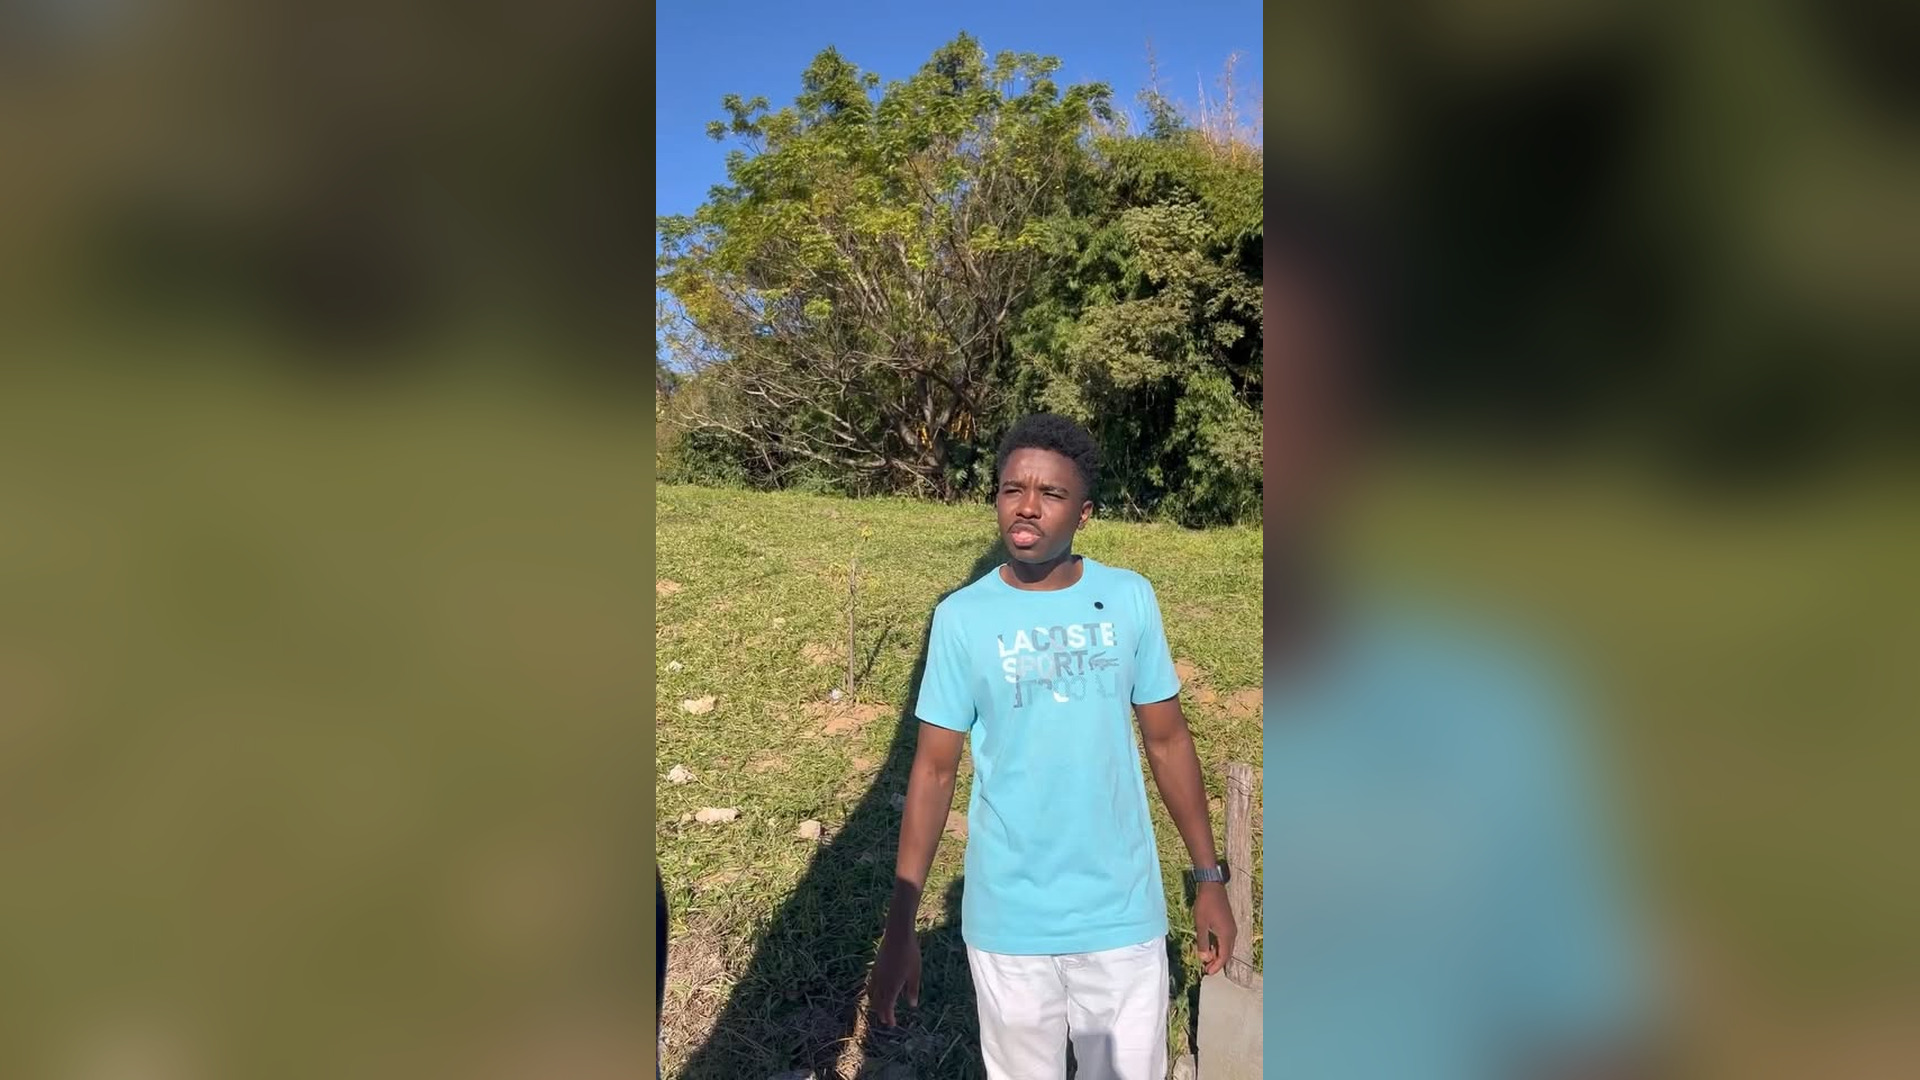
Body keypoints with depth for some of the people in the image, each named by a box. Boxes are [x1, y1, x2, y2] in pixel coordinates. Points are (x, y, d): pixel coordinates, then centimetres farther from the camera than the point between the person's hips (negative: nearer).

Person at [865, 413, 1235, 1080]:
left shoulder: (1130, 599, -5)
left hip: (1124, 913, 1)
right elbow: (934, 770, -5)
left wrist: (1209, 877, 4)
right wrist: (899, 926, -7)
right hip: (1006, 922, -1)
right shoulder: (961, 617, -9)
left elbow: (1167, 740, 3)